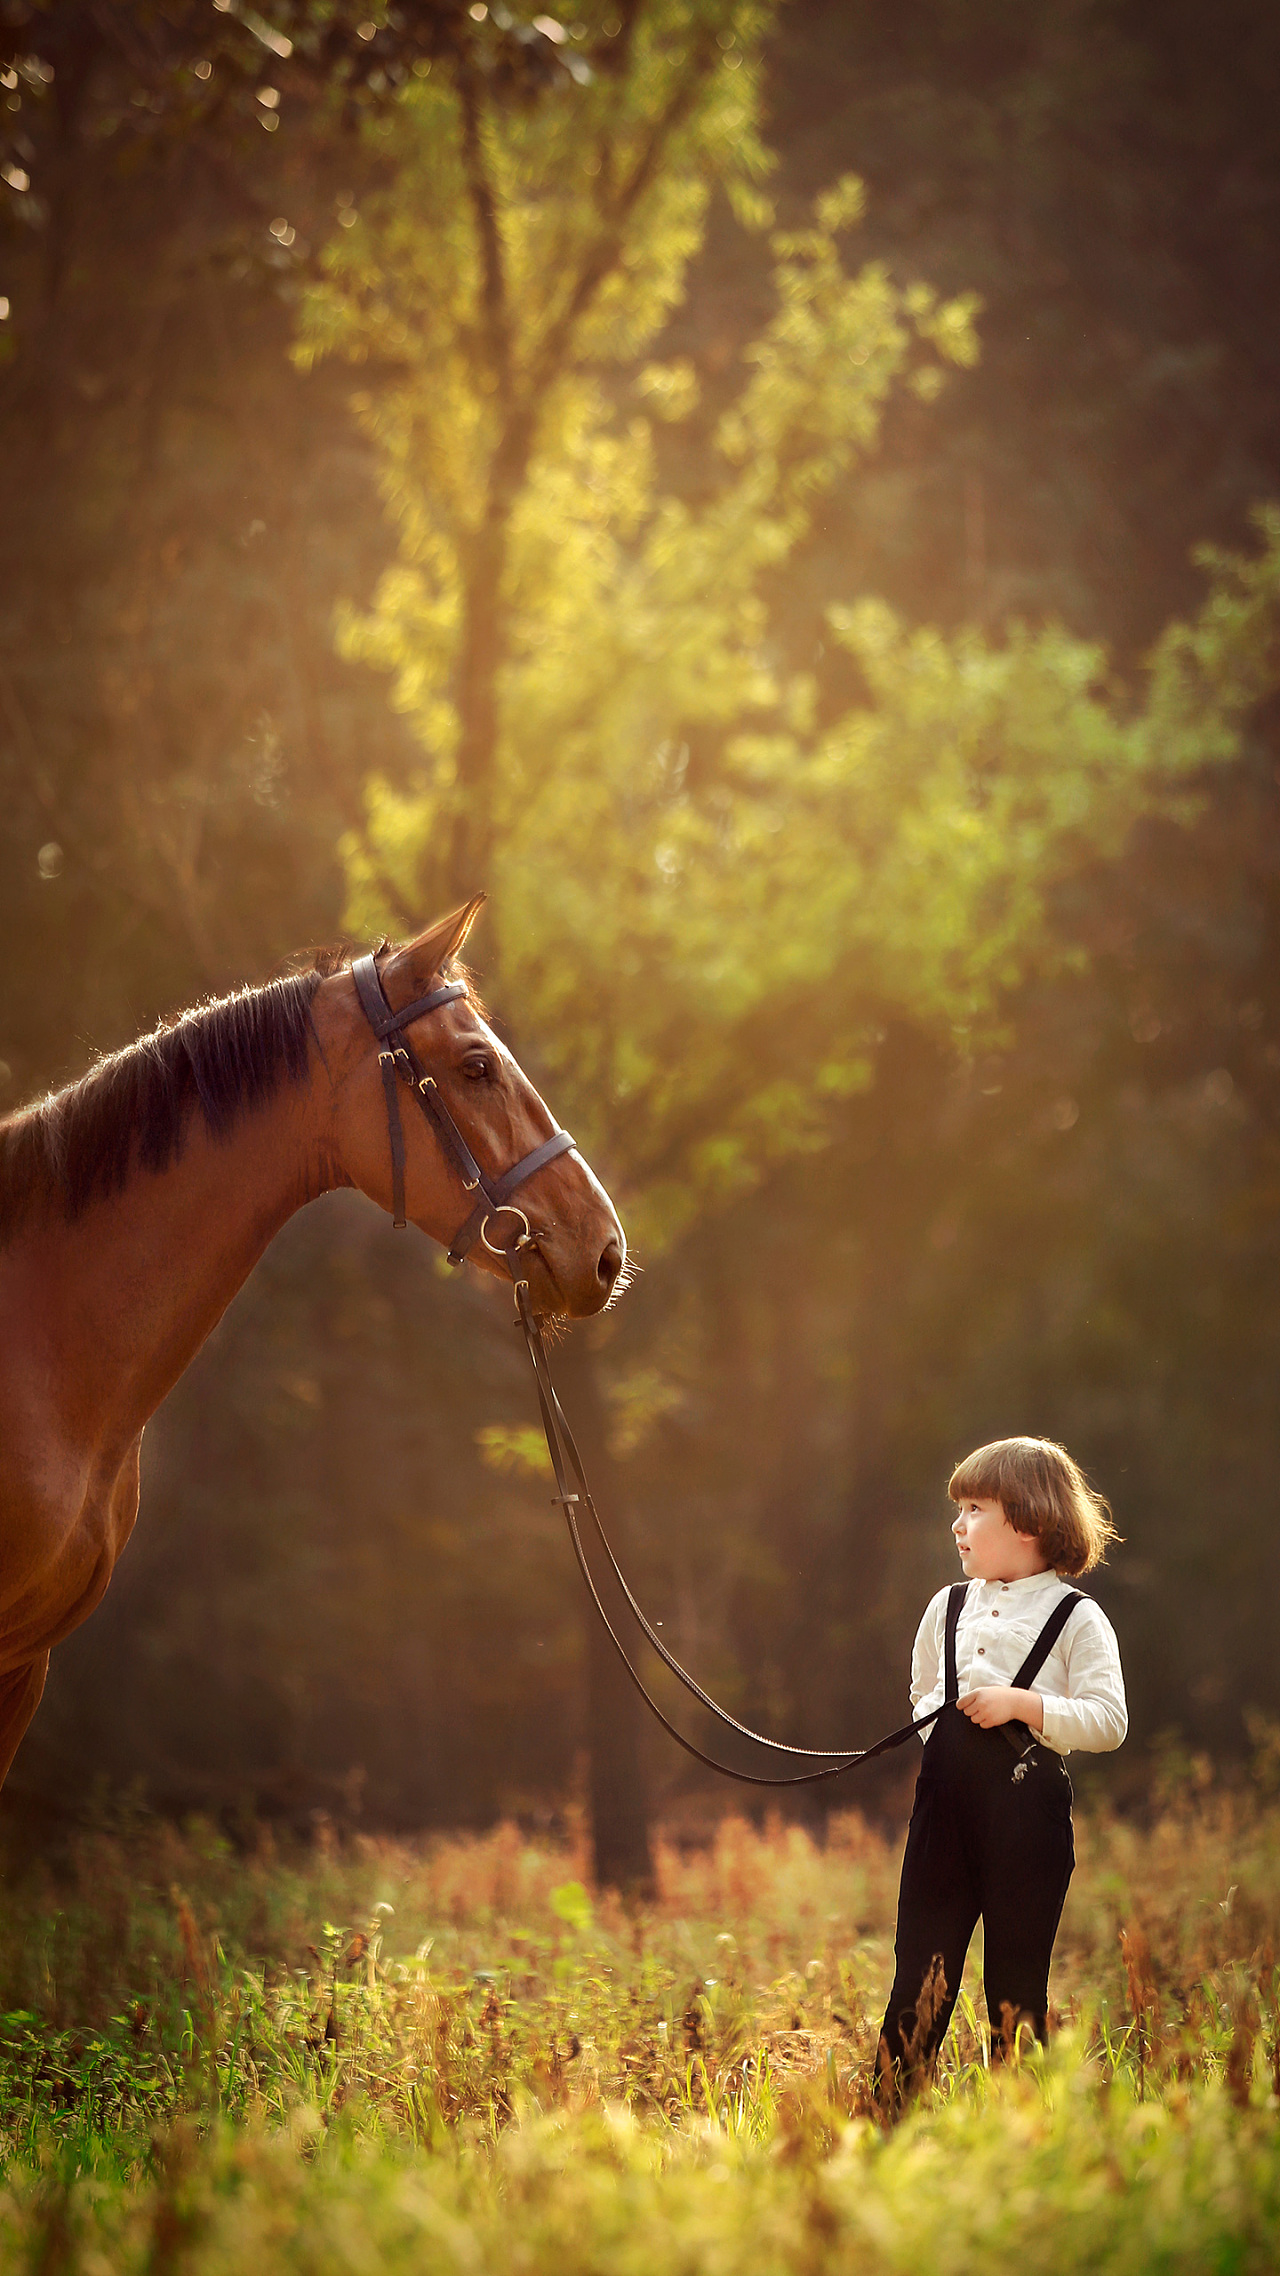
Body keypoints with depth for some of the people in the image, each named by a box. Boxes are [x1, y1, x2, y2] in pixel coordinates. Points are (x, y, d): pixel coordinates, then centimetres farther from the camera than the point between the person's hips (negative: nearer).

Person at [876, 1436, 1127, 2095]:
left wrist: (1023, 1705, -18)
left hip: (1028, 1805, -4)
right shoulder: (947, 1607, 14)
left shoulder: (1077, 1619, -1)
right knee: (920, 1967, 3)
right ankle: (892, 2107, 7)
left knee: (1017, 1981, 1)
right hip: (947, 1797, 4)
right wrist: (933, 1716, 6)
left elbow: (1108, 1721, -9)